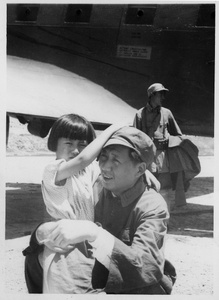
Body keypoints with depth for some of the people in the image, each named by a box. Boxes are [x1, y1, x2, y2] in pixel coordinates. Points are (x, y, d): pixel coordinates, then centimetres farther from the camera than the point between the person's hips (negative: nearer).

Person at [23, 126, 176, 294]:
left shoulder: (153, 206, -18)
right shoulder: (94, 191, -4)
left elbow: (142, 266, -33)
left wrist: (93, 233, -44)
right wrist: (43, 233, -29)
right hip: (95, 284, 4)